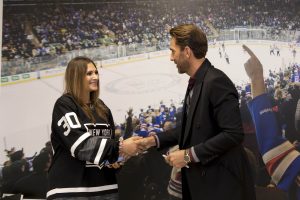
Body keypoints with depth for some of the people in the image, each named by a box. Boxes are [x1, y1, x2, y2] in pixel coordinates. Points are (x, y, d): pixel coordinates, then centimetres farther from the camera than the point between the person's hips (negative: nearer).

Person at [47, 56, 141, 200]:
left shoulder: (102, 108, 13)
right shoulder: (64, 105, -8)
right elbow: (80, 143, -20)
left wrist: (116, 158, 0)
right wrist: (120, 147, -22)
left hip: (104, 186, 7)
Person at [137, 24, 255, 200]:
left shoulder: (216, 82, -20)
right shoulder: (196, 83, 8)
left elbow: (233, 134, -25)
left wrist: (189, 154, -21)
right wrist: (154, 140, 9)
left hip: (222, 182, -9)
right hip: (202, 179, 9)